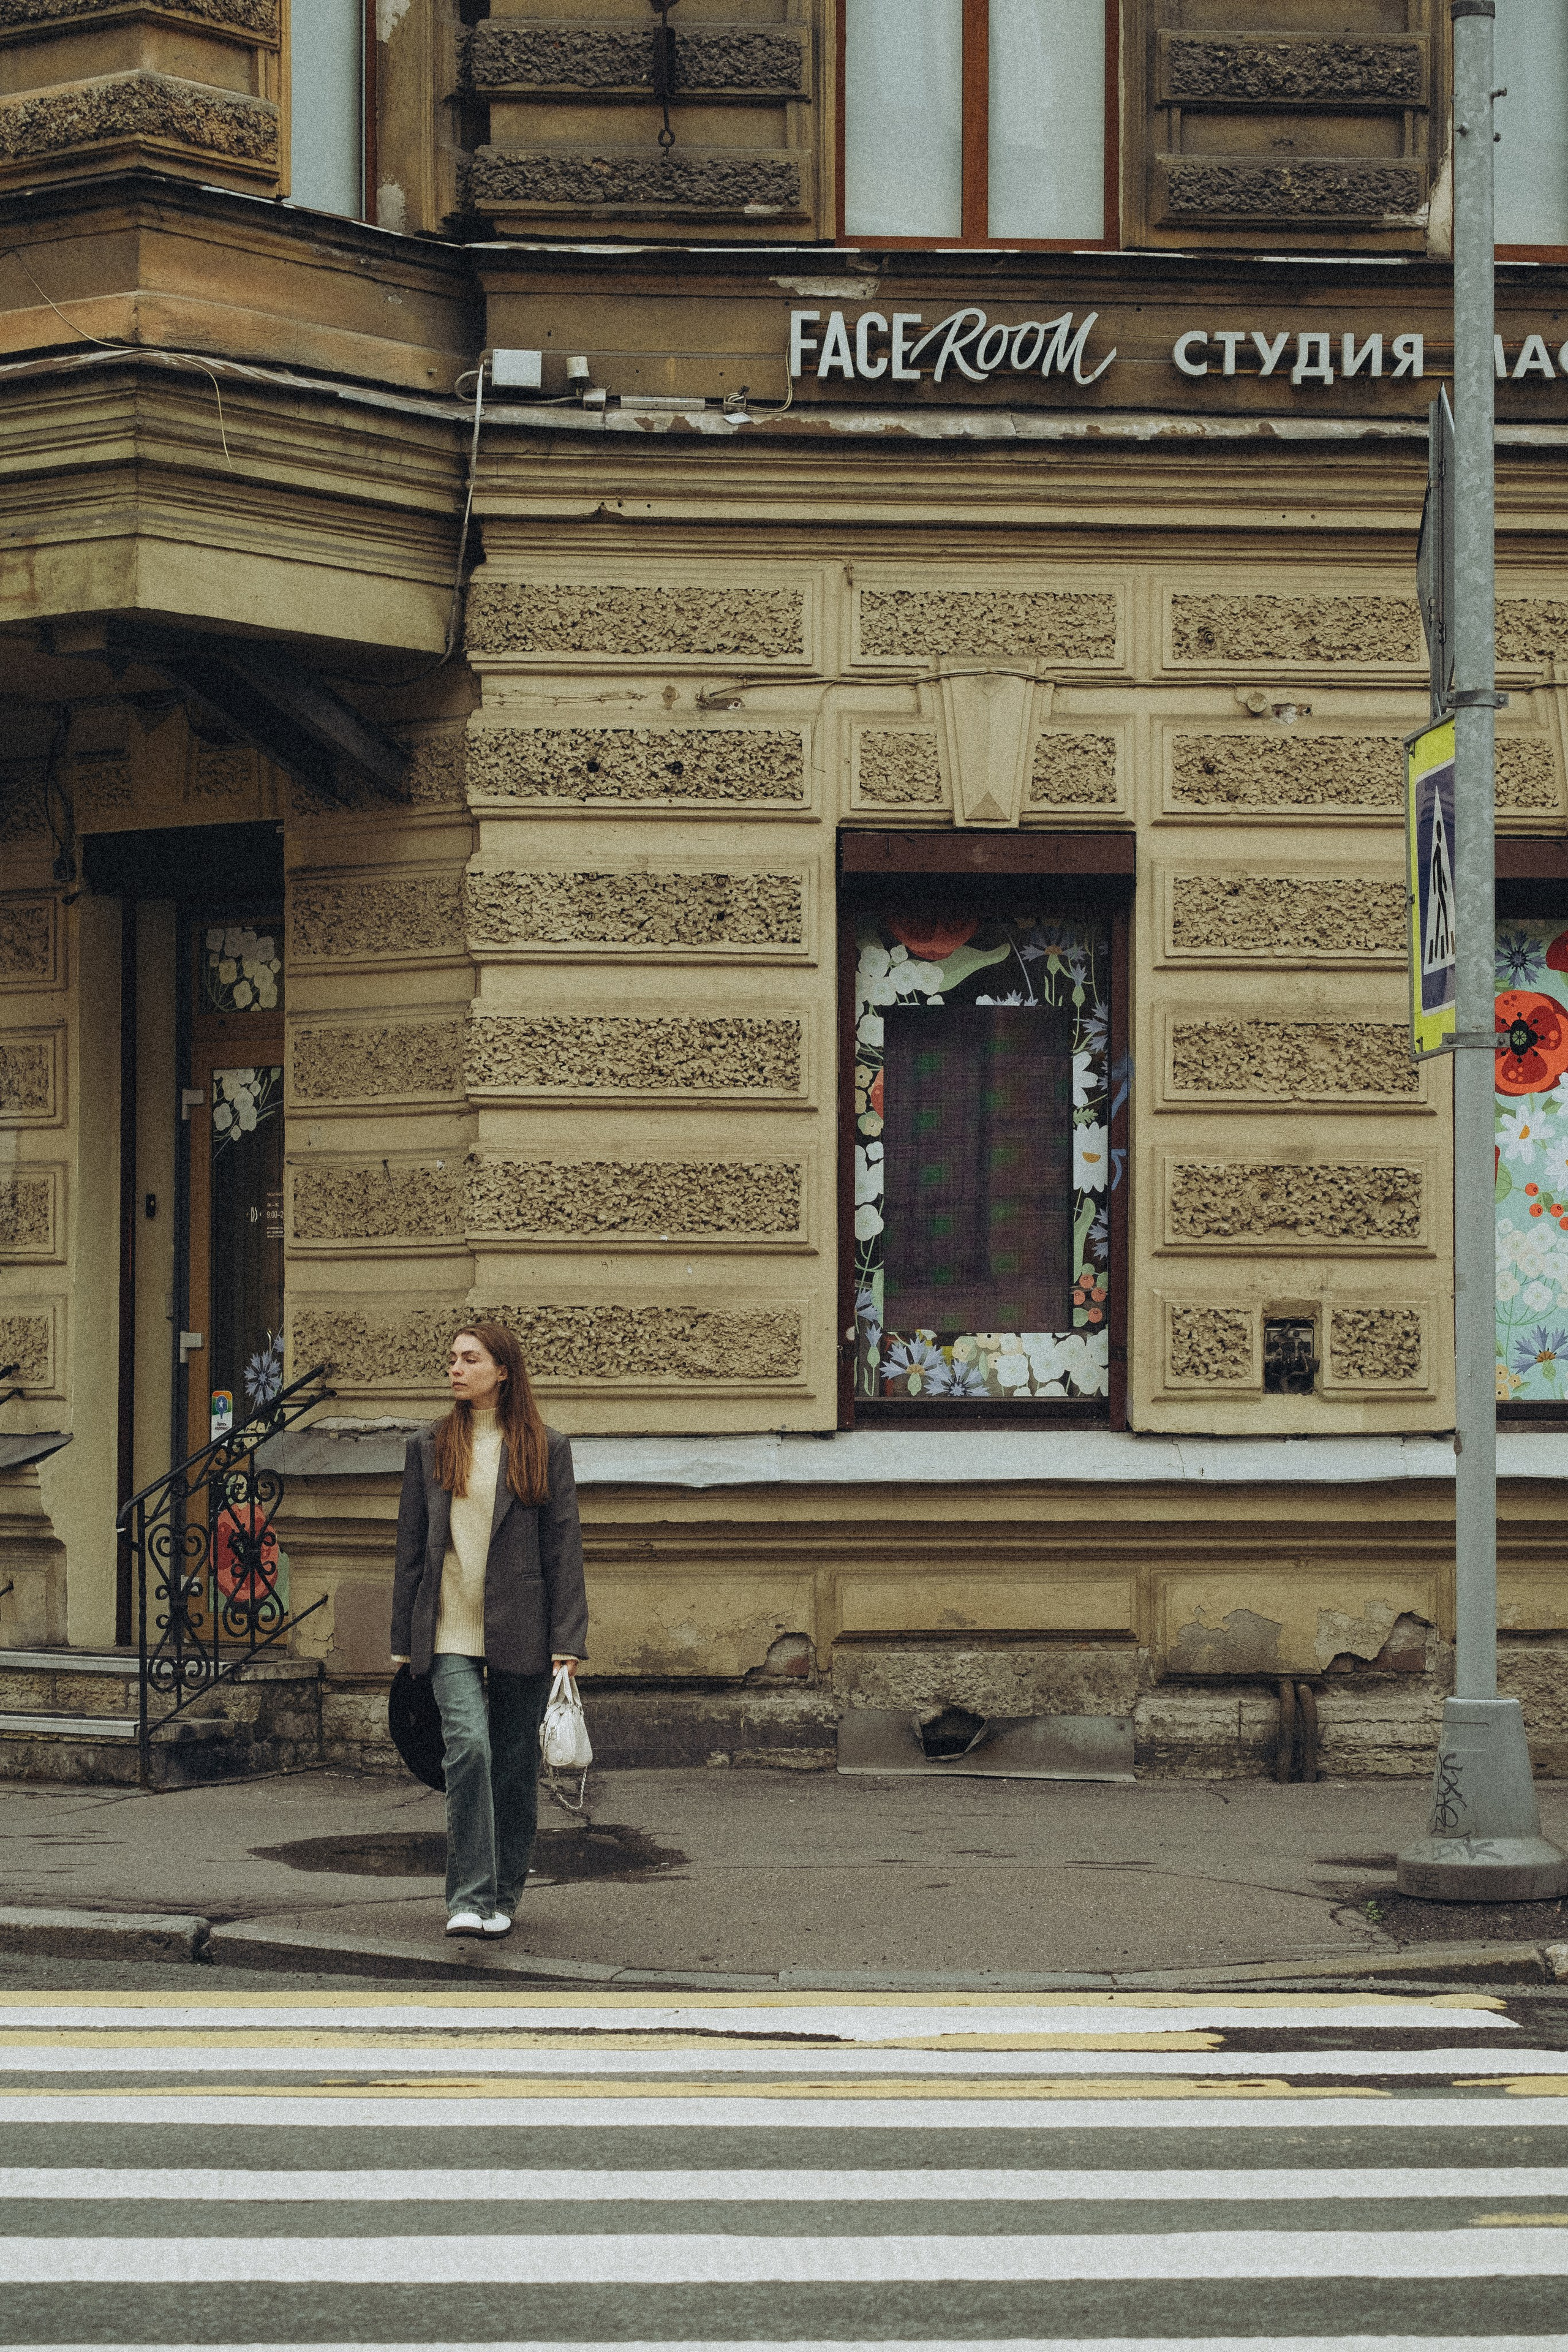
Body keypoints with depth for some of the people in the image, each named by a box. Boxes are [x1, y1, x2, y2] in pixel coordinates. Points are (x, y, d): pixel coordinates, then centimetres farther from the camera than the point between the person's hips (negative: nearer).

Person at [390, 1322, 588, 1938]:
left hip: (520, 1632, 0)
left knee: (515, 1765, 6)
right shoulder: (429, 1447, 8)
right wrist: (402, 1639, 8)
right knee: (468, 1745, -19)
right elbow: (410, 1545, 11)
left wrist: (568, 1640, -5)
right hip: (450, 1630, 0)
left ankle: (501, 1898, 21)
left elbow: (564, 1547, 2)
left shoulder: (545, 1449, 4)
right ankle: (468, 1900, -19)